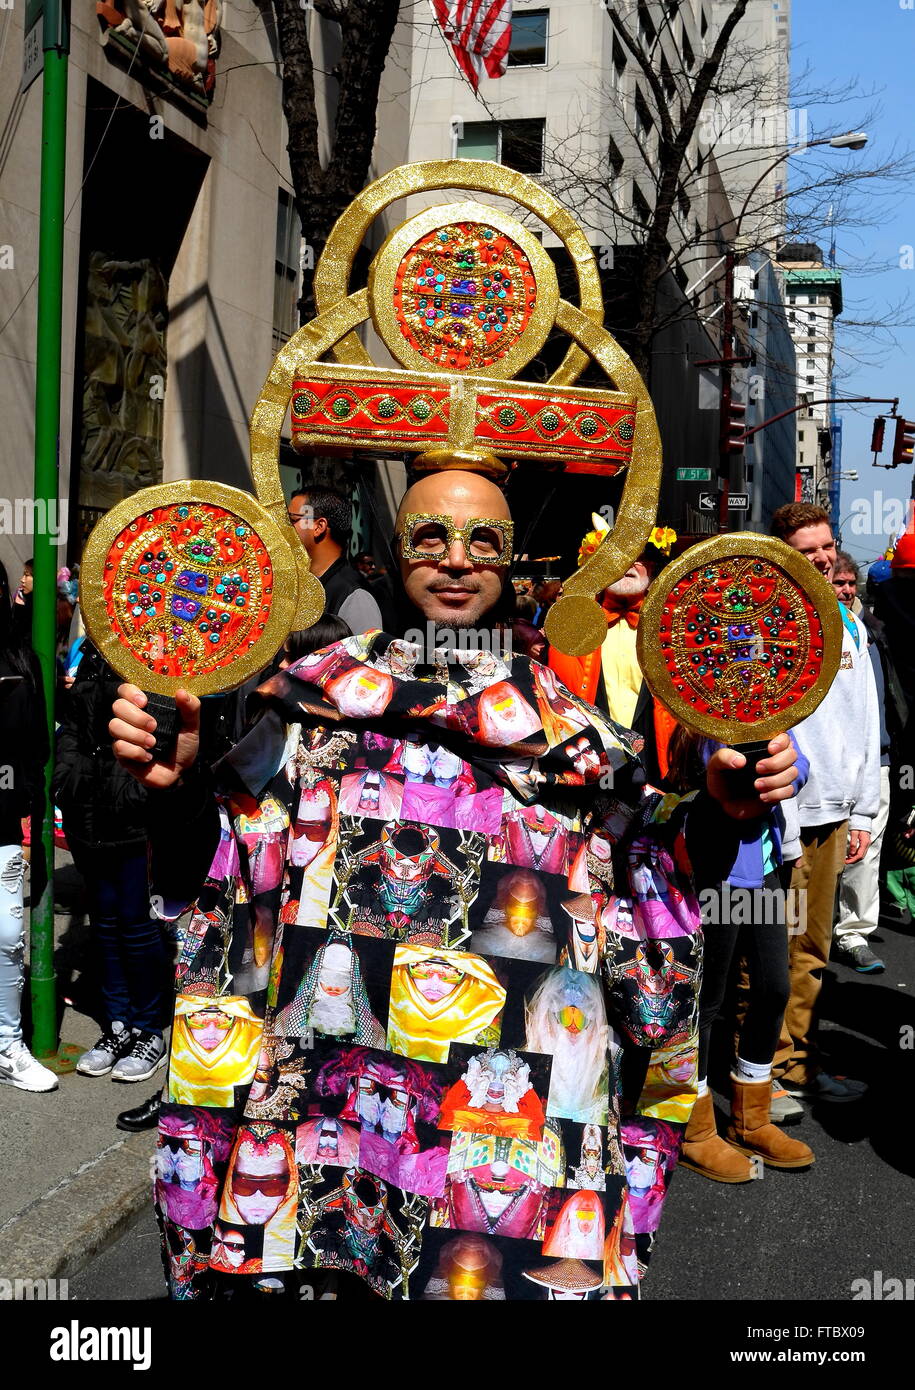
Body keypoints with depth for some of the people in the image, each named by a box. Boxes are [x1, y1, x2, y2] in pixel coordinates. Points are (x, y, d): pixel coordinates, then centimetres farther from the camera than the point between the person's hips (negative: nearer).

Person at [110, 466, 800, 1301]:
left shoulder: (570, 725, 4)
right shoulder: (318, 696, 2)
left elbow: (657, 879, 6)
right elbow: (206, 867, 0)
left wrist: (720, 811, -11)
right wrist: (176, 785, -18)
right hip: (335, 1080, 0)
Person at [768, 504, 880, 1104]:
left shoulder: (850, 626, 14)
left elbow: (866, 722, 16)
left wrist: (862, 812, 13)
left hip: (832, 815, 7)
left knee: (812, 949, 14)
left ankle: (797, 1061, 26)